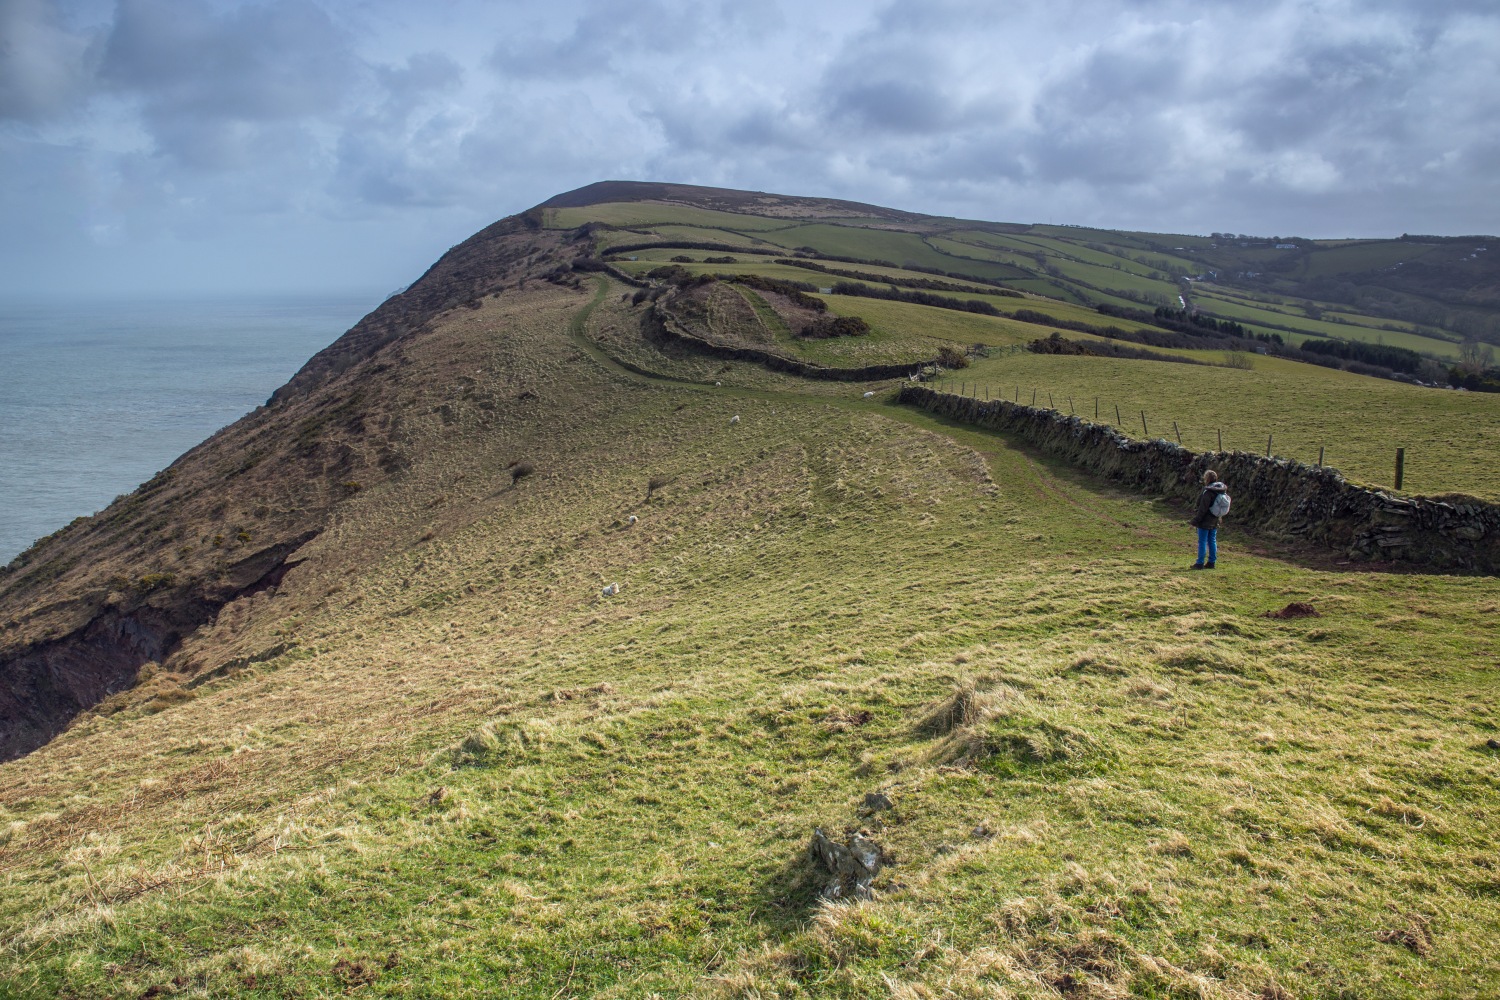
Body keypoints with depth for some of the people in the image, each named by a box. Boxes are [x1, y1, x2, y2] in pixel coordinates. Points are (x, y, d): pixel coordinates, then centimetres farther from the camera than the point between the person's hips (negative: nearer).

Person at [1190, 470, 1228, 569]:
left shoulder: (1208, 492, -21)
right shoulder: (1220, 491, 6)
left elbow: (1202, 509, -20)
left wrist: (1195, 521, -15)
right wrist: (1219, 518, 22)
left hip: (1205, 521, -8)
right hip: (1215, 521, 8)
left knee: (1202, 542, -1)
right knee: (1212, 541, 13)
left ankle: (1200, 563, 1)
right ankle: (1211, 562, 18)